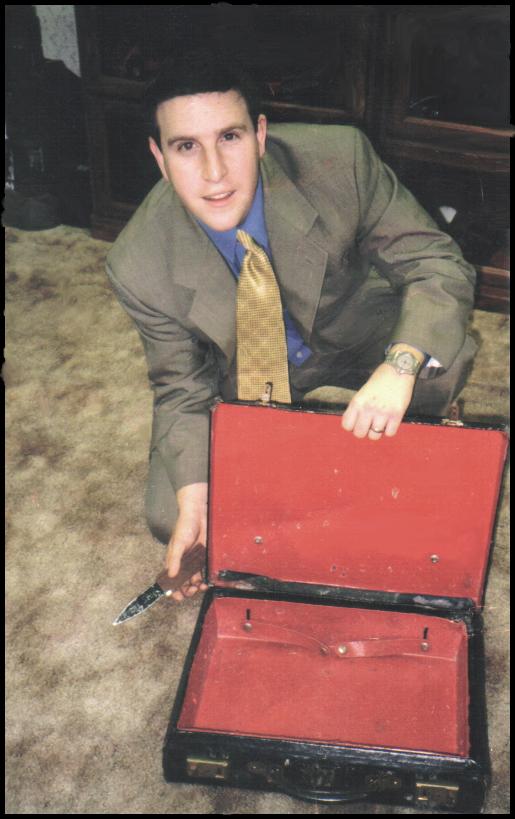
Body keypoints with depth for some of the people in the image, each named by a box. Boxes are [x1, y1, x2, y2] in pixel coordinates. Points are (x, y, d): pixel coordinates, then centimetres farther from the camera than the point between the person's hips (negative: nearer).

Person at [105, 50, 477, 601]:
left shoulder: (340, 159, -31)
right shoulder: (138, 266, -28)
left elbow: (438, 265, -24)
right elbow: (184, 389, -14)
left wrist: (400, 367, -44)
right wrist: (192, 500, -28)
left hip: (350, 333, 1)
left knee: (444, 358, -29)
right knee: (168, 514, -14)